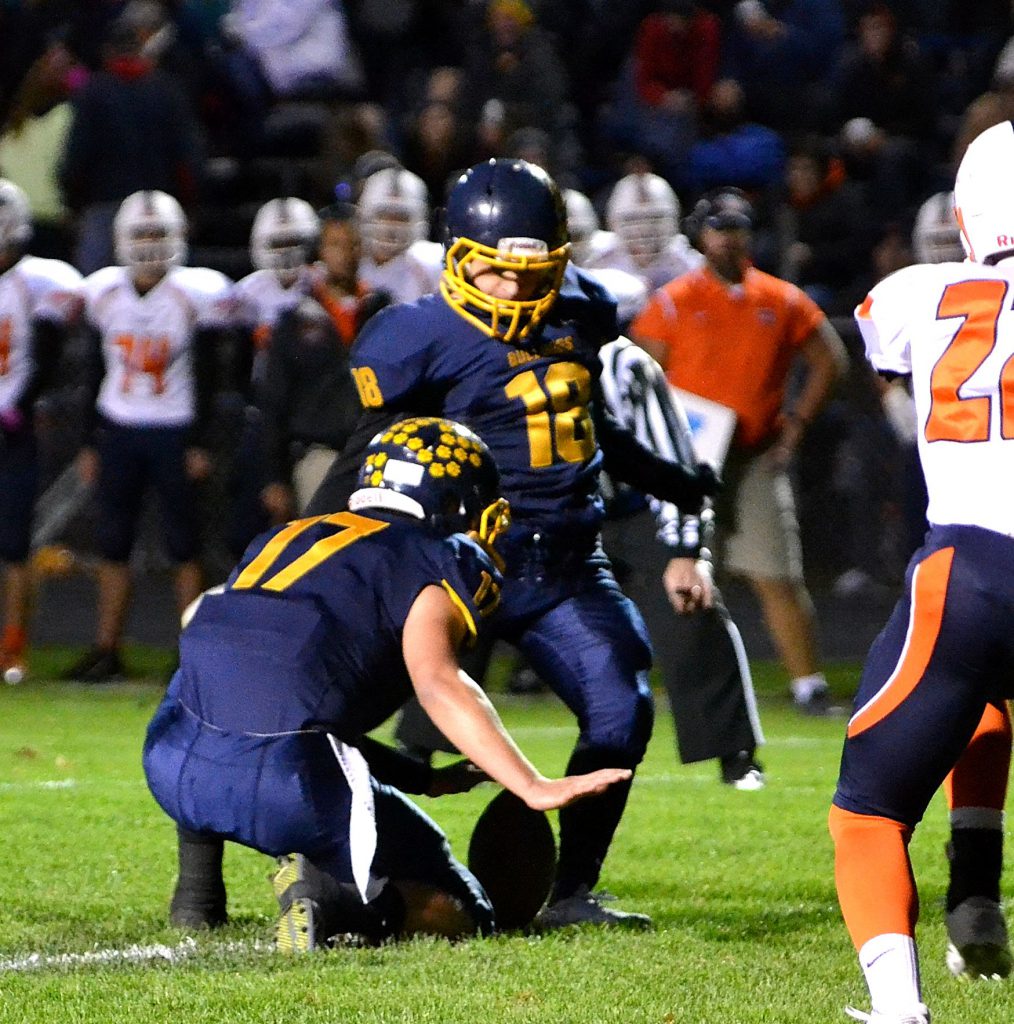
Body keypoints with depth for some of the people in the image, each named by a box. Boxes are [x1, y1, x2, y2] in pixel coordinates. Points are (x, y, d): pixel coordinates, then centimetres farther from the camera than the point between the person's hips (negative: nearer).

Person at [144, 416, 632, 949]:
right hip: (285, 781, -6)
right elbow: (436, 682, -11)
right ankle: (331, 896, -18)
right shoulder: (439, 561, 8)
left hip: (171, 769, 6)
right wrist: (536, 788, -14)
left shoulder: (286, 538, 28)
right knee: (463, 914, 9)